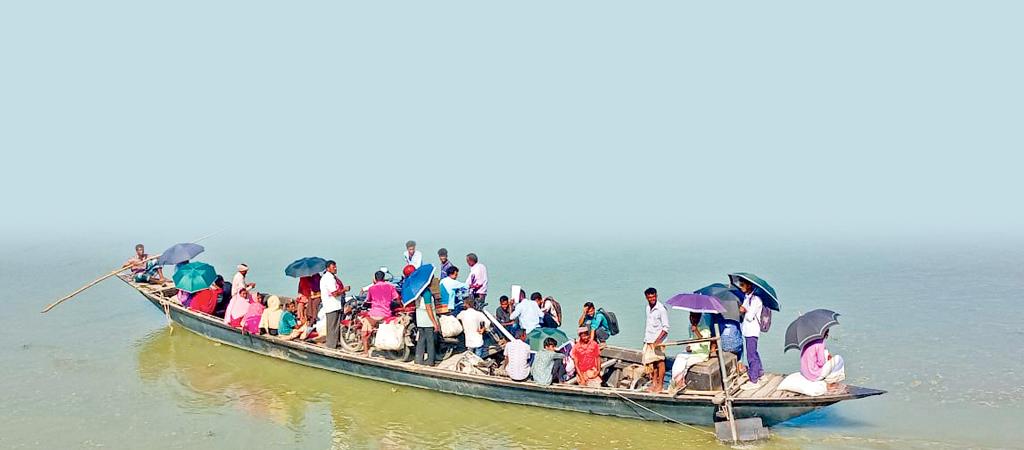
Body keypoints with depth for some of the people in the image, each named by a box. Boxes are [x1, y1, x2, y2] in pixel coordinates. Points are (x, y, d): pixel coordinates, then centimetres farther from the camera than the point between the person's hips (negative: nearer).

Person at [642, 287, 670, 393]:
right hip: (648, 340, 7)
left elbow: (666, 328, -13)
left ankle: (660, 385, 2)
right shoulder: (648, 308, 11)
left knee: (659, 361, -3)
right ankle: (654, 382, 18)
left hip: (658, 340, -7)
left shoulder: (661, 309, -12)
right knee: (651, 362, 9)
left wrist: (658, 339, -21)